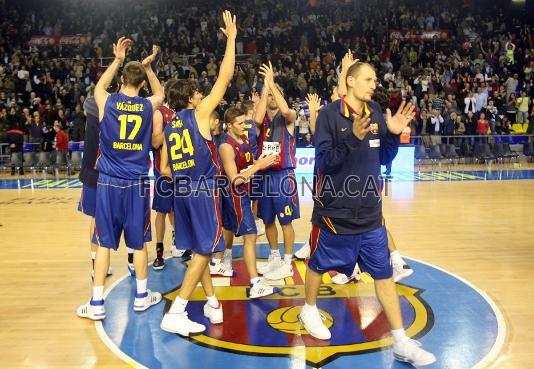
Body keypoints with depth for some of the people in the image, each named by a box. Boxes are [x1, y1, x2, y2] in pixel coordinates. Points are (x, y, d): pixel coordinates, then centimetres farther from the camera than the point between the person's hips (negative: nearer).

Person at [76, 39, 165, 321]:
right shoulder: (148, 106, -1)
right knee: (138, 242, 10)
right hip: (137, 183, 1)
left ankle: (96, 304, 10)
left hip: (109, 182, 0)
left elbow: (99, 86, 23)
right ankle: (141, 296, 23)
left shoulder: (106, 102, -3)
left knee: (104, 243, 5)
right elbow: (160, 93, 25)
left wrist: (118, 60, 27)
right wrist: (147, 66, 23)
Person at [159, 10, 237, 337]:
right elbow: (225, 76, -4)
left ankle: (213, 304, 24)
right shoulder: (200, 112, -4)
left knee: (200, 249, 16)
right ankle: (175, 313, -4)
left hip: (182, 190, 7)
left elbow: (165, 168, 13)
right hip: (203, 189, -7)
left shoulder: (170, 126, 13)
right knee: (204, 250, -2)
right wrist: (231, 37, 3)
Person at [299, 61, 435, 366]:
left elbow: (384, 159, 10)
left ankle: (401, 342, 14)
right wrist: (353, 138, -31)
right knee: (319, 265, 15)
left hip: (370, 212, 5)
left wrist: (393, 135, -7)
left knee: (384, 273, 6)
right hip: (335, 211, -4)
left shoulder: (375, 112, 4)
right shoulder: (329, 114, -13)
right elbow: (323, 161, -19)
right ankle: (310, 309, 43)